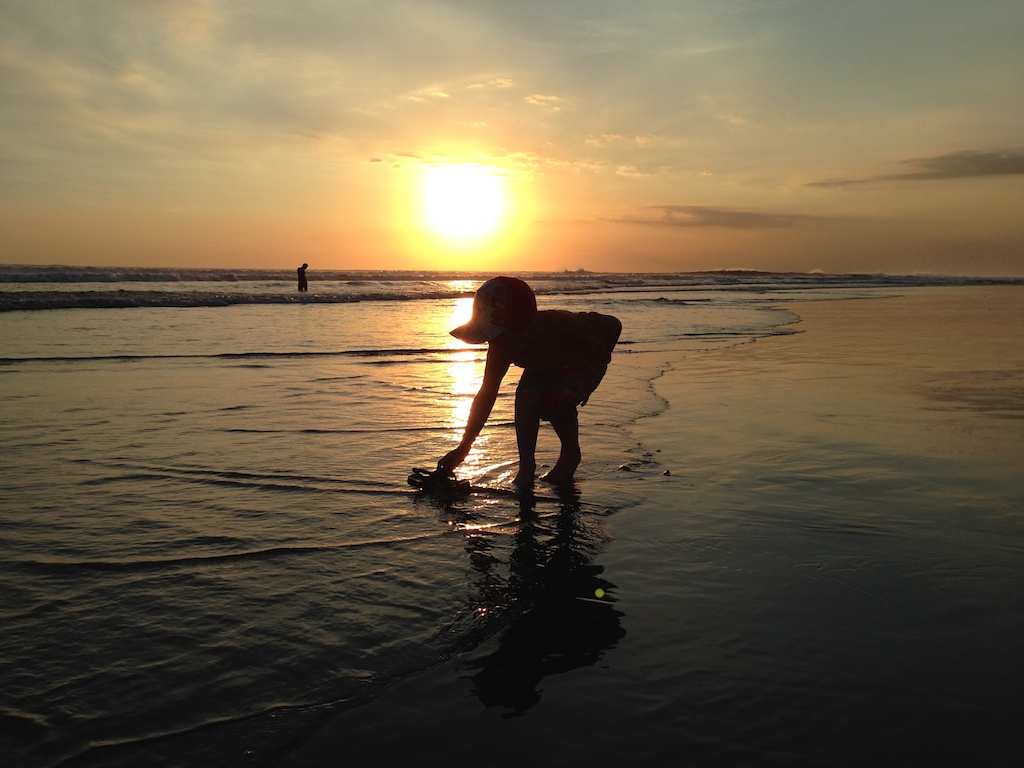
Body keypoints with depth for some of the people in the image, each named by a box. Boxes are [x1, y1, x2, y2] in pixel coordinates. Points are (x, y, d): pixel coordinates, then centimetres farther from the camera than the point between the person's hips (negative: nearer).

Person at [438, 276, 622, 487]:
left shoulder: (562, 325, -42)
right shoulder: (500, 347, -26)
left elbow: (613, 325, -28)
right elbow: (486, 395, -18)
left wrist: (590, 375, -33)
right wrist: (463, 448, -20)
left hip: (584, 364, -4)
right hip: (543, 367, 4)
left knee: (553, 403, -30)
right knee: (525, 397, -27)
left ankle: (571, 454, -2)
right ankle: (526, 467, -9)